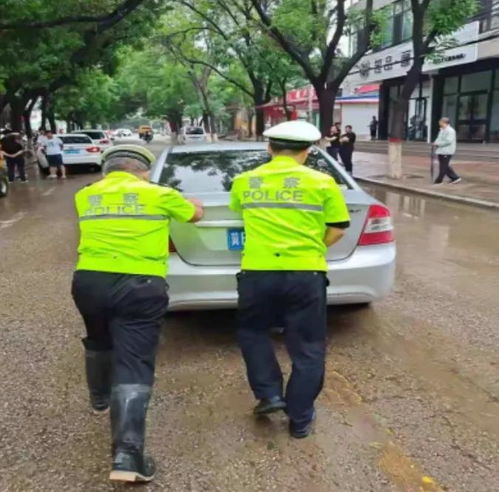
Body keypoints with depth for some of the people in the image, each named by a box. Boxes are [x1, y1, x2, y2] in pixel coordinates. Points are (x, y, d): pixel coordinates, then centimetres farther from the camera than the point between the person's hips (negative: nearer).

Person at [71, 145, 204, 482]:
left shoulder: (85, 196, 15)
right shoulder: (159, 195, 5)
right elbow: (196, 214, 22)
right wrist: (191, 204, 46)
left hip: (89, 281, 4)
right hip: (139, 286, -4)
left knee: (99, 344, 29)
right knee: (134, 362, -3)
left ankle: (101, 399, 52)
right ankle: (127, 454, -9)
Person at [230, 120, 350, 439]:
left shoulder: (244, 182, 7)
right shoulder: (322, 183, 1)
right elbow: (337, 231, 2)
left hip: (257, 273, 1)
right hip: (306, 274, -1)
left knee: (253, 333, 26)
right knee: (307, 349, 13)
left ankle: (269, 395, 19)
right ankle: (300, 419, 22)